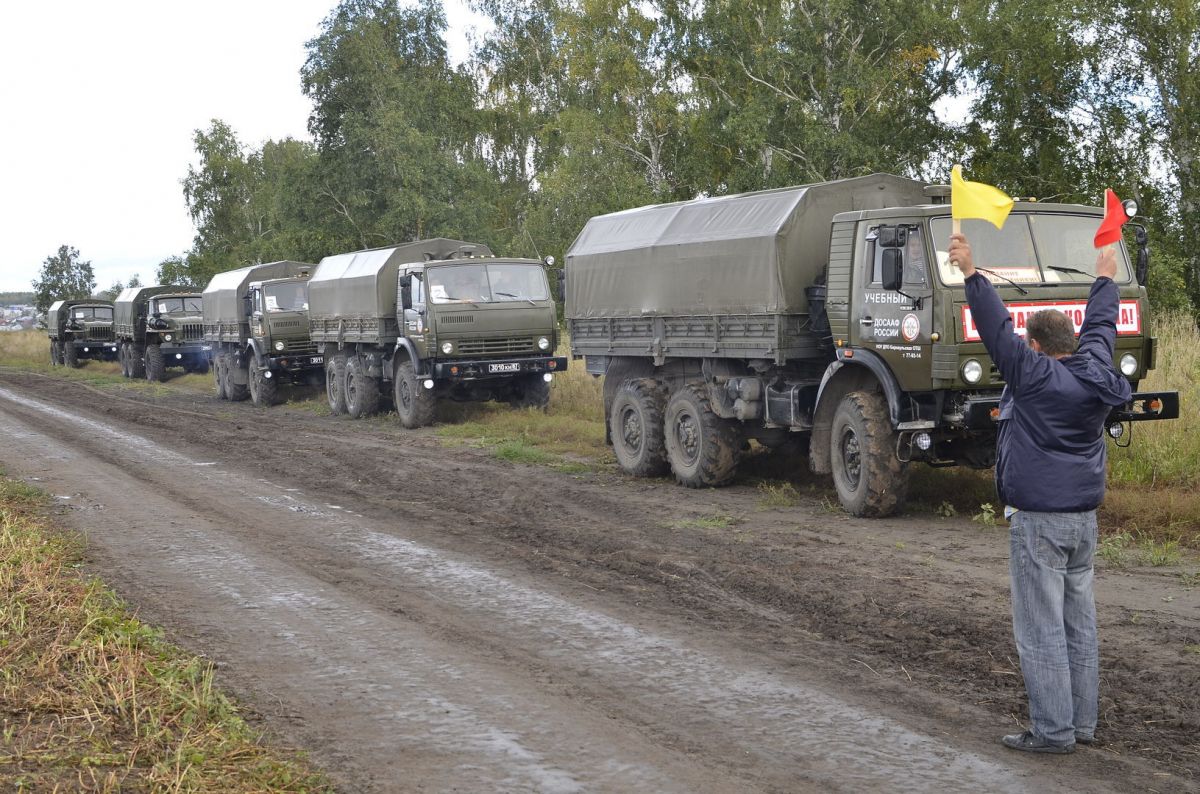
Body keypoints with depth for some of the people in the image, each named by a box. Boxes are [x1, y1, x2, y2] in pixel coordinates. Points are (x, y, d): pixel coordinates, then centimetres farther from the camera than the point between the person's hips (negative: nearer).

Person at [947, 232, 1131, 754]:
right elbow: (1100, 326, 21)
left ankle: (1053, 731, -1)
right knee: (1080, 623, 14)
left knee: (1041, 629, -4)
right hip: (1084, 516, 8)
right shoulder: (1096, 374, 5)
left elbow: (998, 328, -18)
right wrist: (1106, 279, 37)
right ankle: (1082, 722, 21)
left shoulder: (1035, 377, -15)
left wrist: (971, 273, -17)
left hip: (1038, 519, -8)